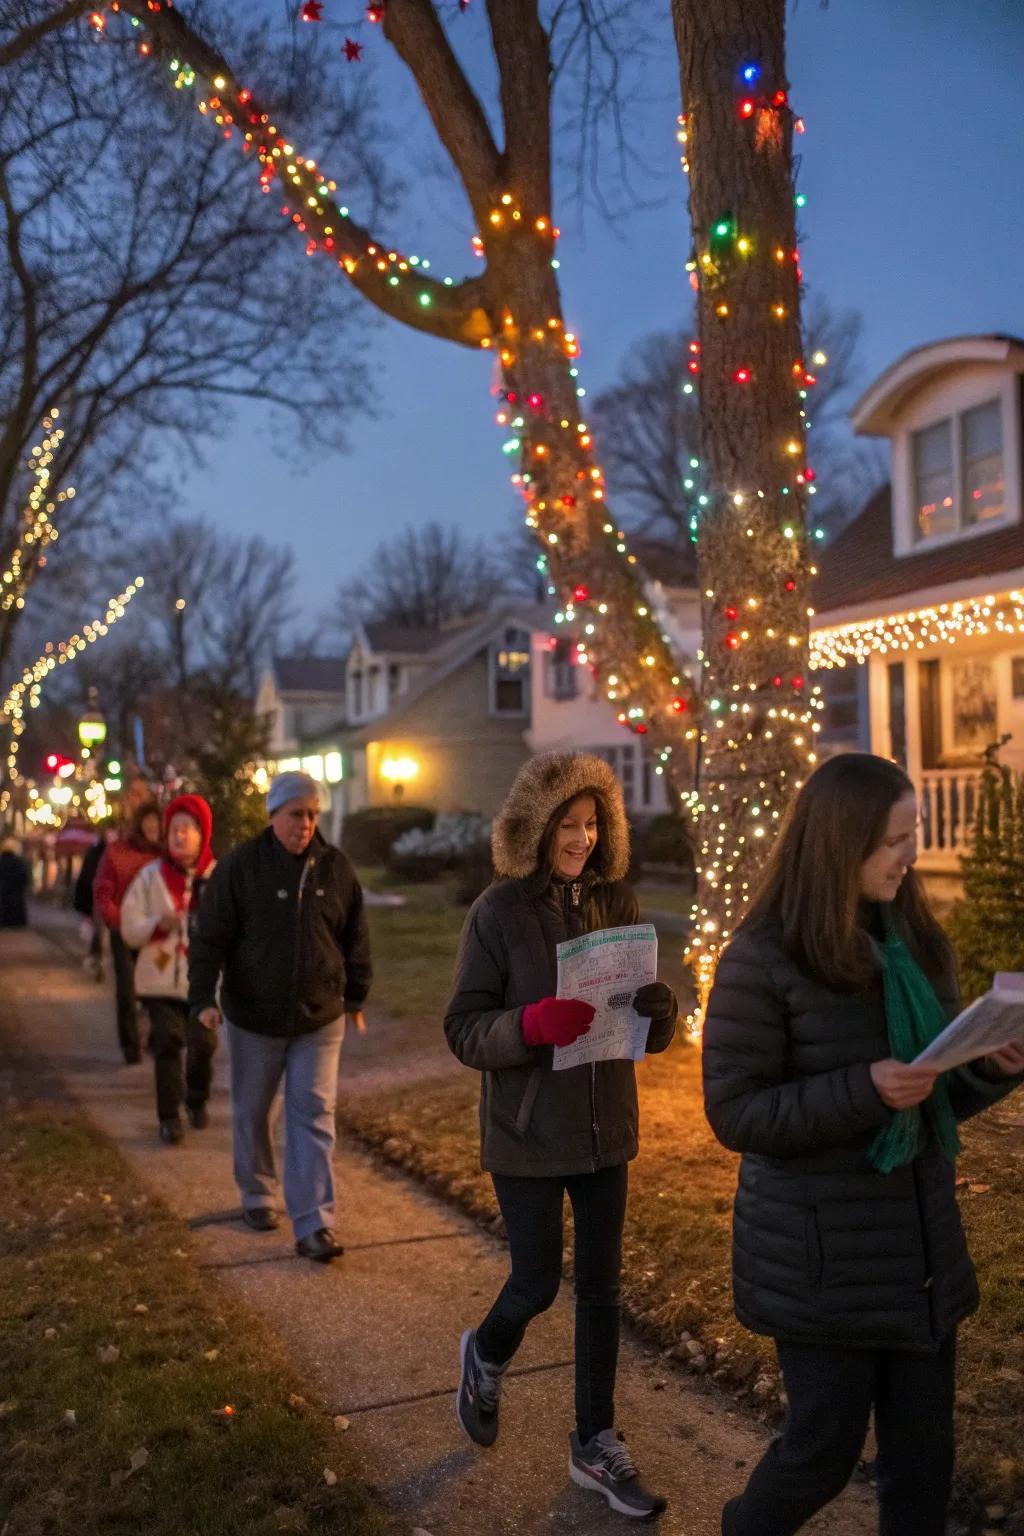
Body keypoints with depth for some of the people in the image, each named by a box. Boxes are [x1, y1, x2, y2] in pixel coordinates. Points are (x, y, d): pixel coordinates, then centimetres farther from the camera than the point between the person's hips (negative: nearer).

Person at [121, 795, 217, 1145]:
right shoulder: (151, 876, 1)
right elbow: (129, 928, -1)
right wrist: (158, 924, -19)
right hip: (161, 979, 0)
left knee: (203, 1043, 5)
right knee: (167, 1045, -4)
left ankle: (197, 1102, 32)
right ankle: (169, 1117, 6)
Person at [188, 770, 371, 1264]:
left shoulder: (335, 867, -1)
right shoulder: (240, 867, -8)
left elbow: (355, 937, 8)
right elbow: (211, 937, -8)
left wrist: (356, 998, 13)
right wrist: (203, 997, -15)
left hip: (319, 1018, 1)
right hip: (253, 1018, -1)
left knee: (314, 1116, -4)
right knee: (253, 1113, 14)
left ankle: (314, 1224, -3)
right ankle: (258, 1195, 37)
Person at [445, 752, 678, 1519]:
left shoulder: (618, 903, 0)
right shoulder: (500, 910, -12)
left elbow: (649, 1030, 4)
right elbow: (464, 1031, -13)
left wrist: (660, 1010, -19)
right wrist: (533, 1023, -31)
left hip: (606, 1127, 4)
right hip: (529, 1133, -4)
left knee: (601, 1288, 12)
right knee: (537, 1283, 6)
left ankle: (596, 1444, 30)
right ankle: (485, 1358, 40)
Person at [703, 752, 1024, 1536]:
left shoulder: (917, 943, 5)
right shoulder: (763, 960, -15)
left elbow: (941, 1101, 12)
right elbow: (734, 1114, -15)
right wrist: (863, 1091, -26)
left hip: (922, 1243, 6)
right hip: (822, 1255, -6)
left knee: (924, 1449, 14)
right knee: (826, 1446, 7)